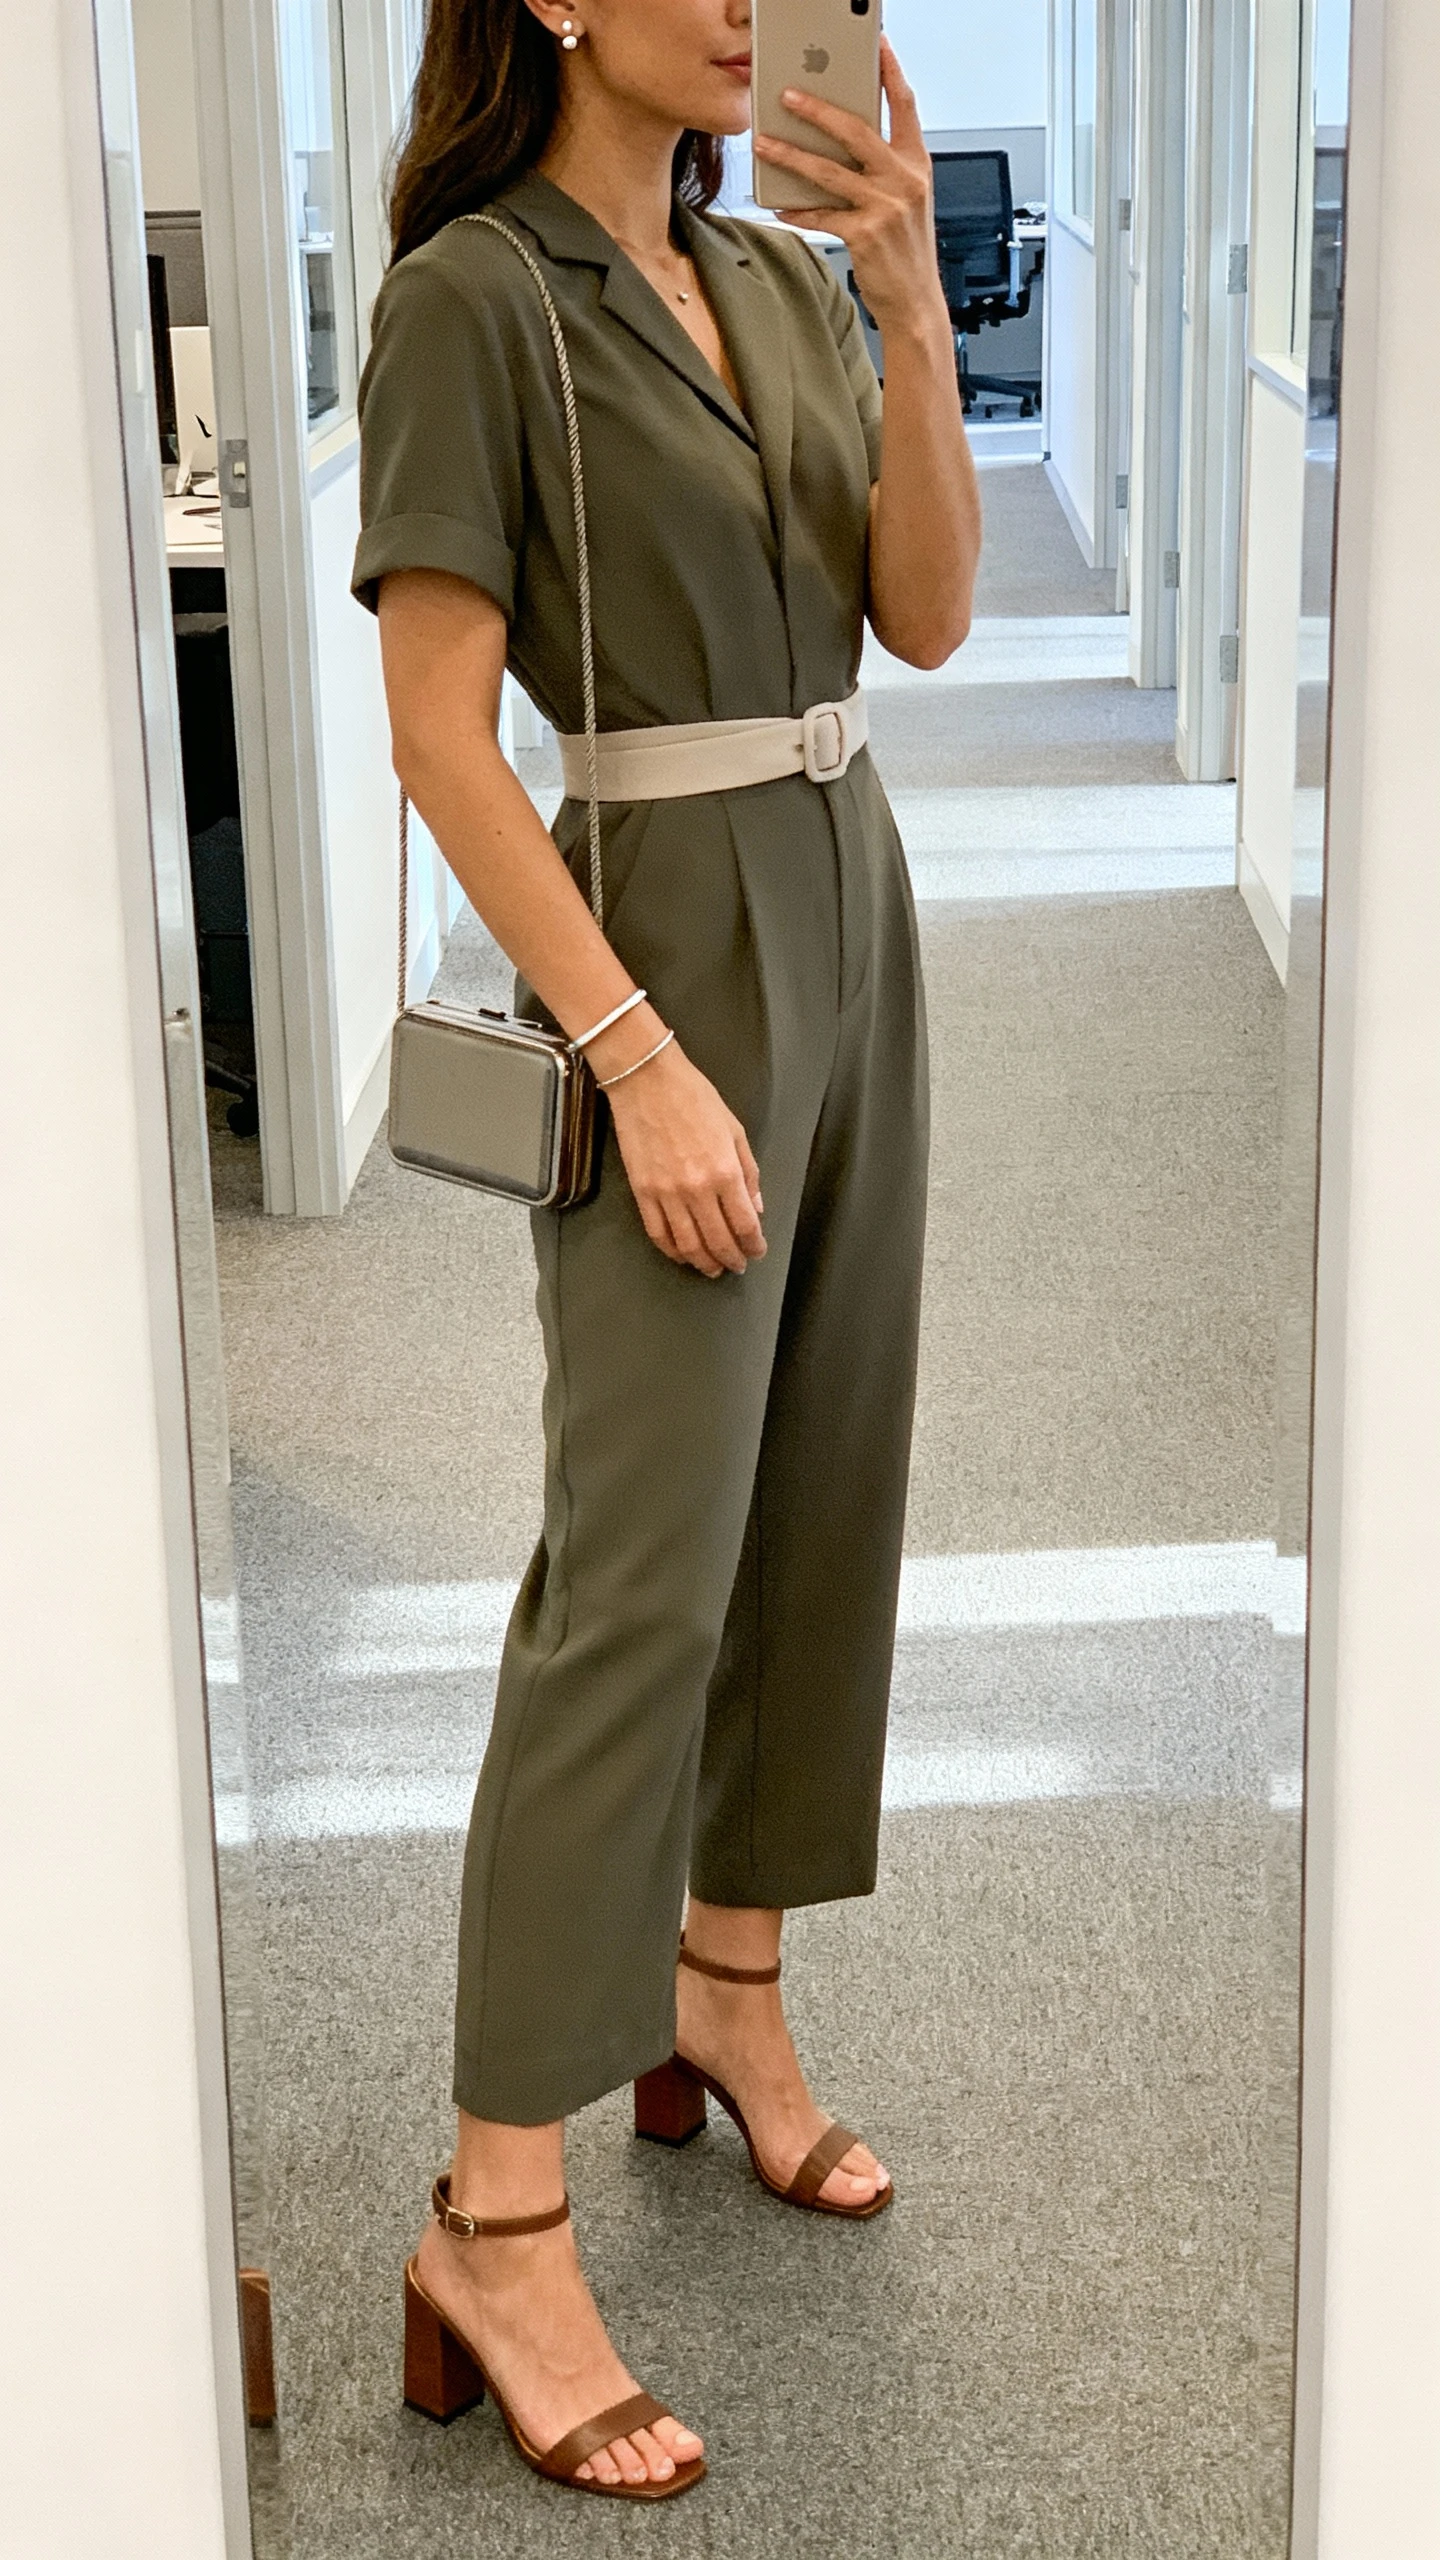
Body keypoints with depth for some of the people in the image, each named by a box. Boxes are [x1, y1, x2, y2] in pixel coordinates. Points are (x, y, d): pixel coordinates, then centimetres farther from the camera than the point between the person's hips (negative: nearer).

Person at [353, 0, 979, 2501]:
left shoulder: (786, 280, 10)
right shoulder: (470, 302, -10)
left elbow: (927, 614, 2)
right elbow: (436, 733, -15)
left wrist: (911, 302, -11)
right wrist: (644, 1061, -21)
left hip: (849, 920, 8)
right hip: (659, 950, -7)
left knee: (820, 1503, 12)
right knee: (644, 1569, -11)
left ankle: (728, 1990, 31)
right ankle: (495, 2225, -4)